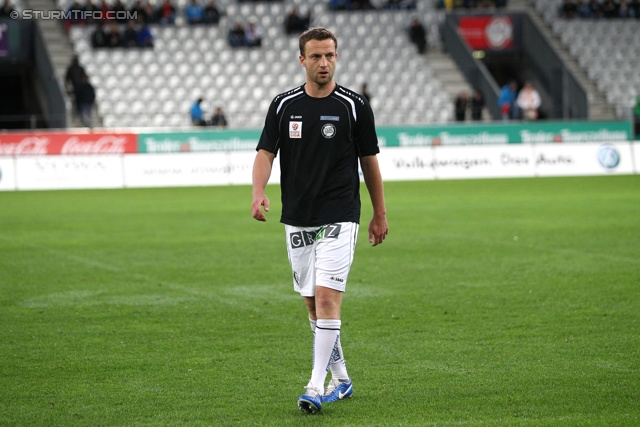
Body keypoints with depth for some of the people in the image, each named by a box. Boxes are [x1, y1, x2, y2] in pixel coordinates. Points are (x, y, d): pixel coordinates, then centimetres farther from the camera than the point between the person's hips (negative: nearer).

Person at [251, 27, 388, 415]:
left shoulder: (354, 106, -3)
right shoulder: (284, 105, 4)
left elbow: (369, 161, 5)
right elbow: (266, 152, 4)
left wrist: (380, 214, 9)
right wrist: (259, 192, -16)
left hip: (339, 220, -4)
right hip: (297, 221, 4)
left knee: (327, 299, -14)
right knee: (313, 303, 10)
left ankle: (317, 387, -11)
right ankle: (340, 379, 25)